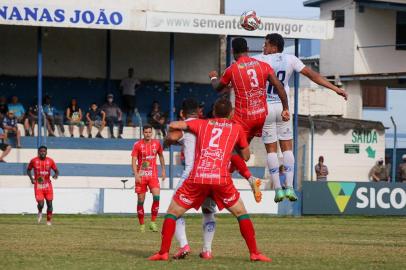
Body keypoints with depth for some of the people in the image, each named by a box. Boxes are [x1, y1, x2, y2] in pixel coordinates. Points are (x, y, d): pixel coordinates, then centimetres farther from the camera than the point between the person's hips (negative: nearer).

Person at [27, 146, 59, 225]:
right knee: (40, 204, -13)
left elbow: (56, 171, 7)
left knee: (49, 203, 1)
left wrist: (56, 175, -17)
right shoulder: (34, 161, -3)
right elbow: (28, 170, 12)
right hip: (38, 185, -2)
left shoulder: (50, 161, -1)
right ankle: (40, 212, 23)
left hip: (47, 185, 2)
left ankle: (49, 220, 19)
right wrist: (31, 178, -5)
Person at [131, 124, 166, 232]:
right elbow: (134, 160, -6)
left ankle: (153, 222, -8)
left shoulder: (157, 143, 5)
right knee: (141, 201, 1)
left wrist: (163, 170, 18)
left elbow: (161, 156, 21)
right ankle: (142, 225, 12)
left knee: (156, 197, -17)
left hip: (153, 175, 1)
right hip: (141, 175, -1)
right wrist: (136, 174, -17)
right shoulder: (138, 145, -2)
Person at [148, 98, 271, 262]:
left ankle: (163, 253, 2)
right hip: (221, 178, 0)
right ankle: (254, 253, 9)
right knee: (241, 213, 18)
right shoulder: (237, 129, 18)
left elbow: (172, 125, 21)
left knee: (172, 213, 13)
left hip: (197, 178, 0)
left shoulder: (202, 124, 20)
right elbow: (246, 156, 27)